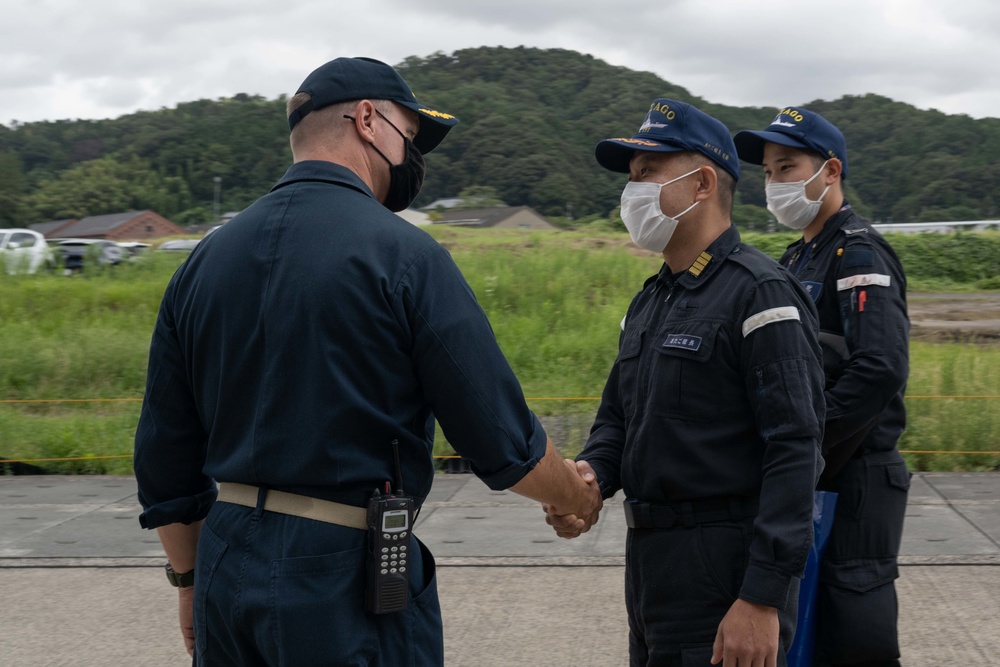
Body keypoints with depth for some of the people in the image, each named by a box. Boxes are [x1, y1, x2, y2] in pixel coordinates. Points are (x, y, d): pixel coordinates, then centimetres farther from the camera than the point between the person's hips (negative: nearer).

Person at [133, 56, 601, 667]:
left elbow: (164, 458, 10)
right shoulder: (403, 254, -11)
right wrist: (580, 499, 10)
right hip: (346, 580, -6)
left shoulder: (204, 261, 7)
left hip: (228, 574, 6)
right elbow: (502, 440, -9)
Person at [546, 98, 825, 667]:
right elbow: (617, 416, 20)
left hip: (726, 573, -8)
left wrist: (763, 600, -24)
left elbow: (795, 450, -20)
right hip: (650, 557, 9)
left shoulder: (762, 293, -14)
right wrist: (592, 472, -4)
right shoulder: (650, 301, 14)